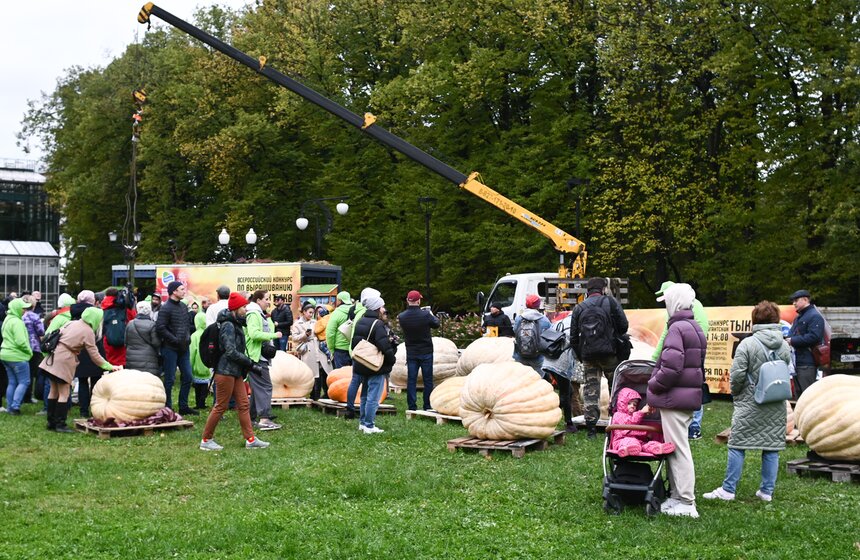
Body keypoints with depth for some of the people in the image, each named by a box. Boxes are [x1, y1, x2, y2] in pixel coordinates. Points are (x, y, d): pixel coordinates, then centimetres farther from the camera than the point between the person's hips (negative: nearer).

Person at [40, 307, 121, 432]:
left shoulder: (71, 323, 13)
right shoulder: (88, 332, -8)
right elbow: (94, 355, -5)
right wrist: (109, 366, 3)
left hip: (54, 356, 8)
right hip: (64, 361, -8)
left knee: (54, 391, 14)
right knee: (64, 394, -1)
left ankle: (51, 422, 21)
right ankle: (60, 424, 1)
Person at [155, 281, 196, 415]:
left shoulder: (183, 306, 13)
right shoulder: (166, 308, -12)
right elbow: (160, 328, -19)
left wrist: (188, 338, 8)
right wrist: (175, 340, -18)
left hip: (183, 348, 8)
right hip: (170, 348, -8)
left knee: (187, 376, 9)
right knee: (169, 379, -1)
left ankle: (183, 406, 19)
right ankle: (167, 408, 8)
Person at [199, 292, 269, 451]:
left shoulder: (235, 324, 15)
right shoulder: (228, 325, -16)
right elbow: (231, 352, -21)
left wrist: (249, 365, 11)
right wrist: (251, 364, -16)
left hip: (236, 372, 10)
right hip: (226, 371, -10)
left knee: (244, 405, 8)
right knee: (220, 407, -2)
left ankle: (250, 439, 11)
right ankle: (206, 440, 9)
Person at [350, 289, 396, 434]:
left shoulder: (360, 322, 9)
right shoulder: (378, 324, -20)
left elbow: (354, 343, 16)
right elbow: (385, 347, -25)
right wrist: (392, 360, -9)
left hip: (362, 366, 9)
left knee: (365, 396, 19)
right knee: (373, 398, -4)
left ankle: (362, 422, 26)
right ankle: (369, 426, -2)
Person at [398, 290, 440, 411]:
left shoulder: (401, 317, -10)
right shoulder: (425, 315, -18)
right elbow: (436, 324, -1)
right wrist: (431, 314, 18)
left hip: (411, 353, 2)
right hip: (426, 352, -2)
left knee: (411, 380, 7)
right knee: (428, 380, 7)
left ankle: (411, 406, 7)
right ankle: (427, 406, 11)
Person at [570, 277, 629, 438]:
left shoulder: (579, 308, 10)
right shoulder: (611, 302, 2)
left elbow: (573, 337, 10)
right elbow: (623, 326, -2)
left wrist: (580, 356, 17)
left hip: (587, 354, 2)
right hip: (609, 352, -2)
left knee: (590, 389, 5)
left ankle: (591, 427, 3)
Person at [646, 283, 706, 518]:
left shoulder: (677, 328, -15)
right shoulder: (695, 328, 17)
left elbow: (671, 367, -24)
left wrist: (653, 386, -6)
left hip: (675, 399, -10)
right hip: (690, 397, 10)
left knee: (678, 448, -4)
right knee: (678, 447, 16)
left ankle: (686, 503, 0)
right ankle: (678, 496, 23)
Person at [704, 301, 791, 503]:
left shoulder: (748, 344, -12)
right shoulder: (785, 346, 4)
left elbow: (737, 375, -13)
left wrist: (736, 393, 5)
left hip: (750, 405, -4)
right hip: (777, 407, 5)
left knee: (737, 446, 2)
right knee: (771, 448, 10)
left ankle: (728, 490, 4)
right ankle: (767, 491, 15)